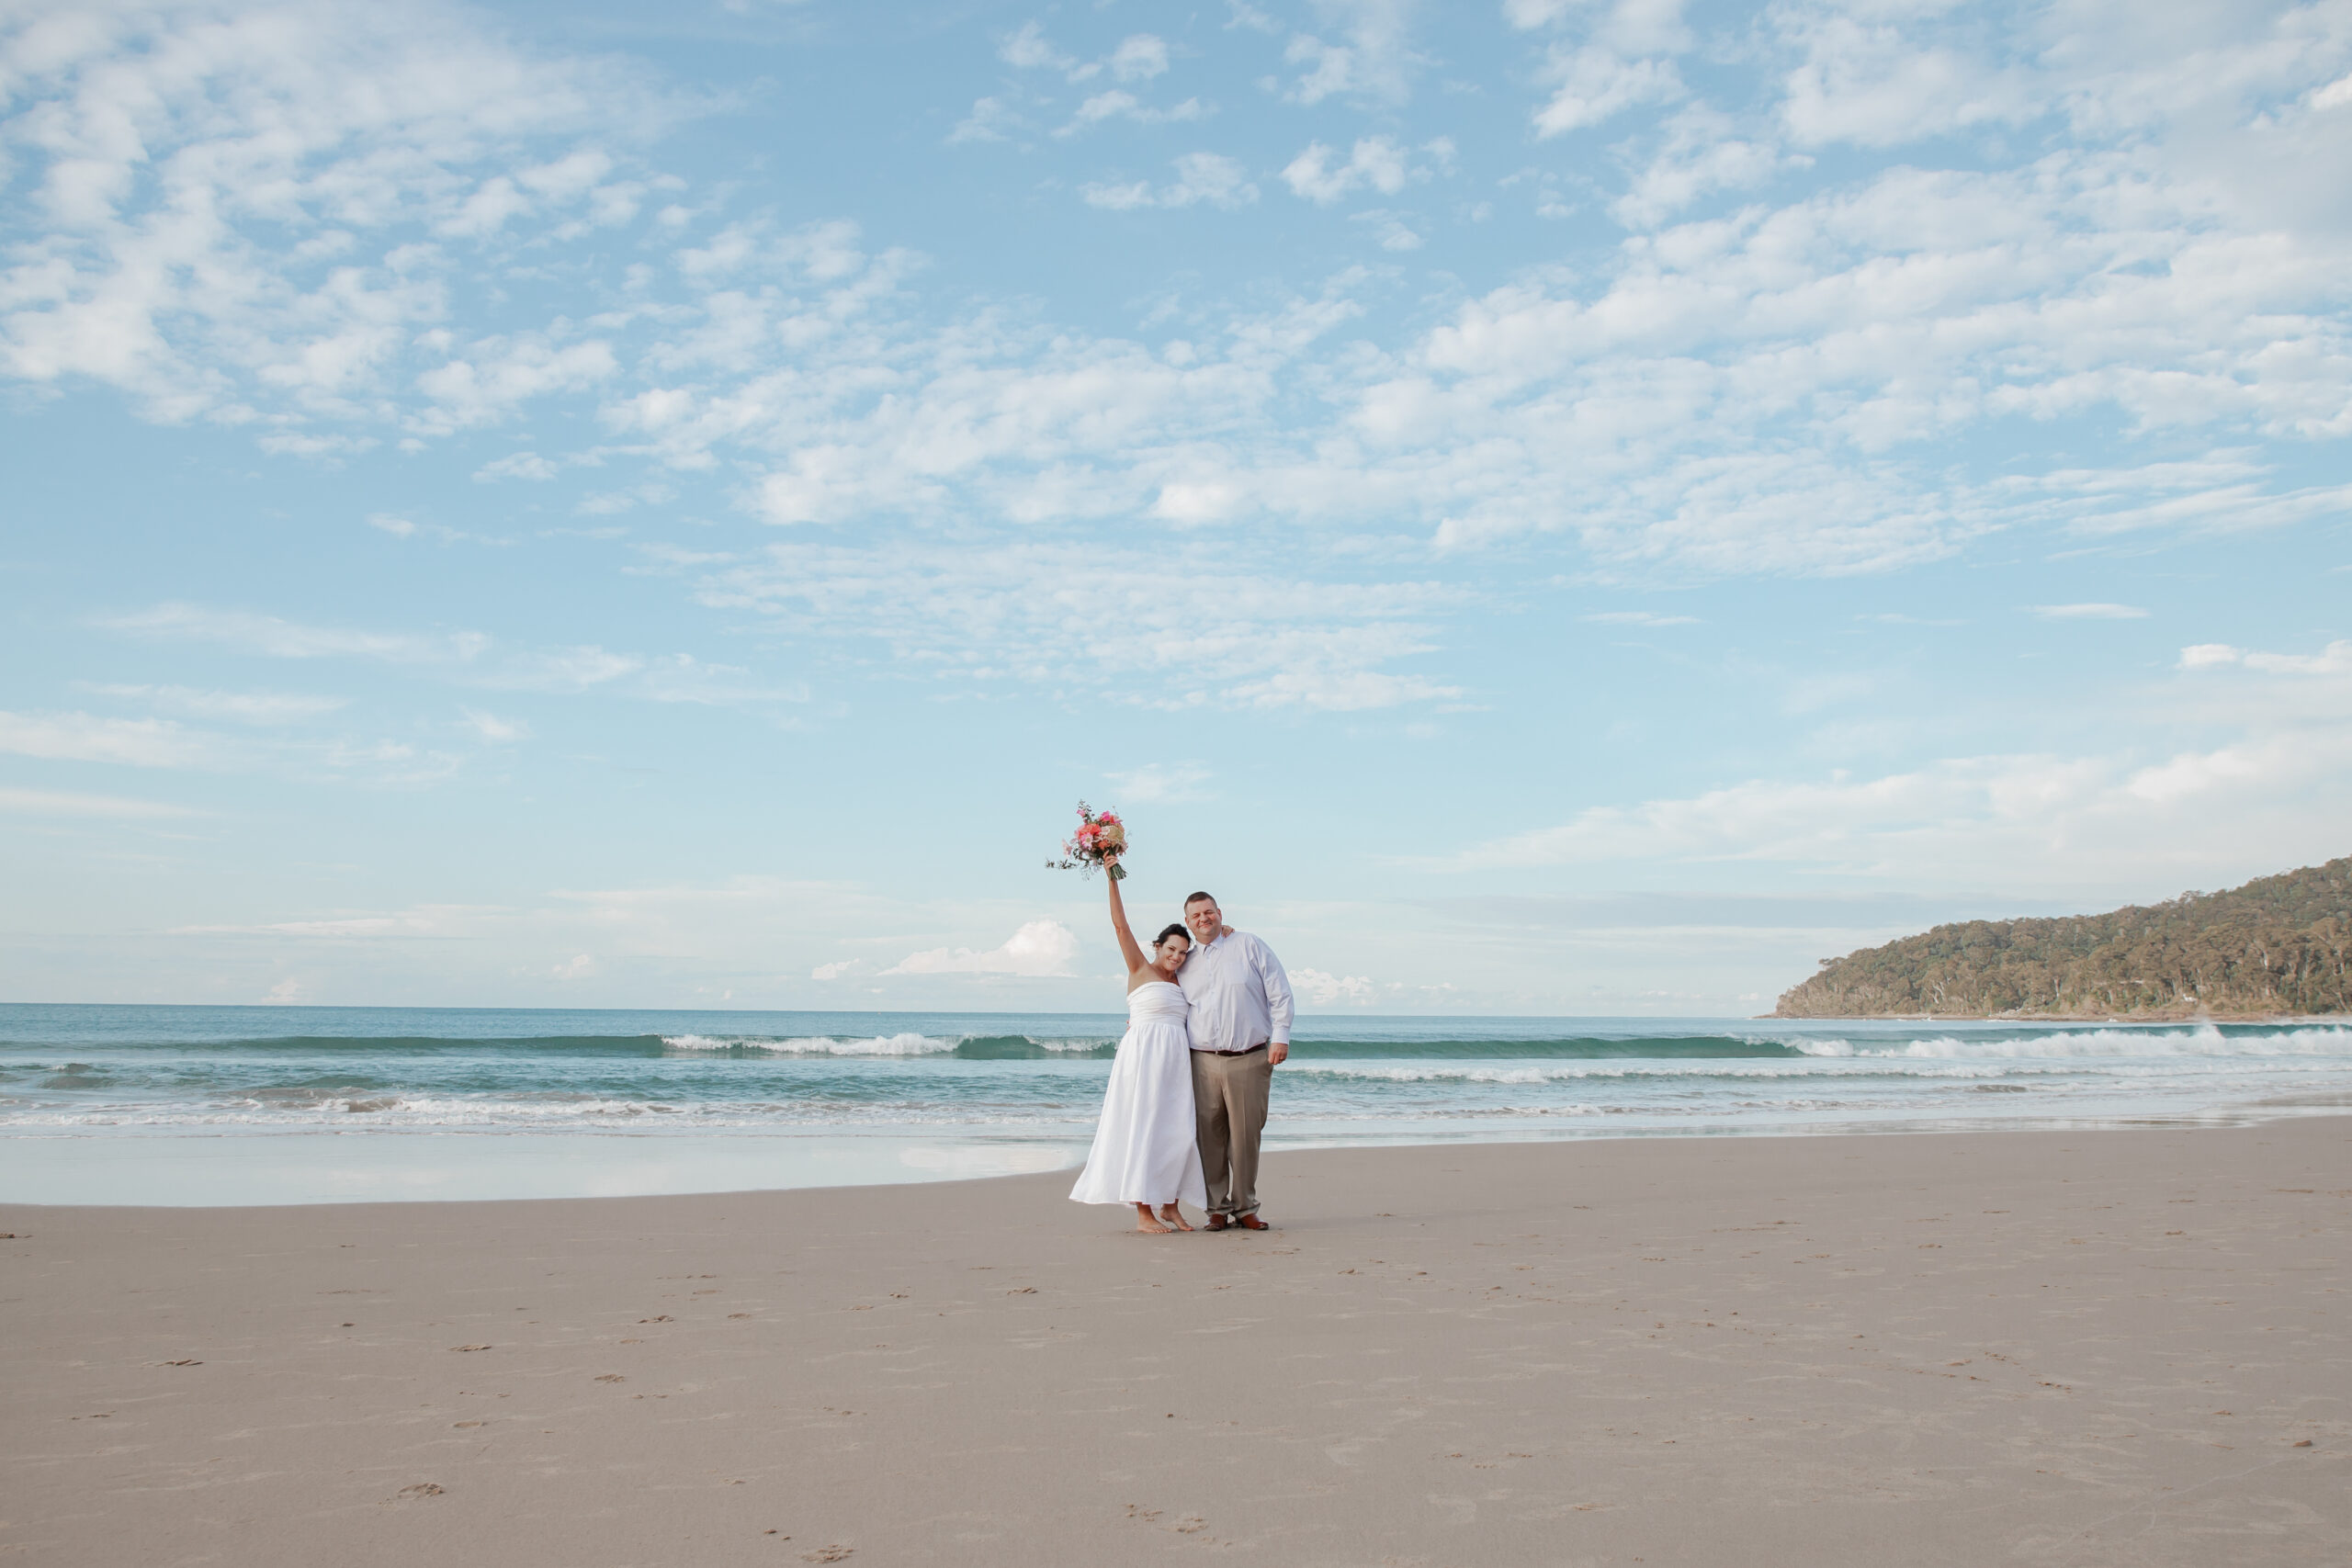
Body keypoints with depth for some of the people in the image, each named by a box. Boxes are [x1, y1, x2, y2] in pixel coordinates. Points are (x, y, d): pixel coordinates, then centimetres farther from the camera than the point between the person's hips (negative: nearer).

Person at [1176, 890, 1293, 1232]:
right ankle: (1218, 1209, 8)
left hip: (1250, 1059, -2)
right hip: (1204, 1060, 2)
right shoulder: (1186, 964, 14)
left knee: (1246, 1135, 0)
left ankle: (1245, 1209, 9)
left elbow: (1279, 993, 3)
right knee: (1210, 1136, -1)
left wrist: (1280, 1036, -5)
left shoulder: (1250, 946, 5)